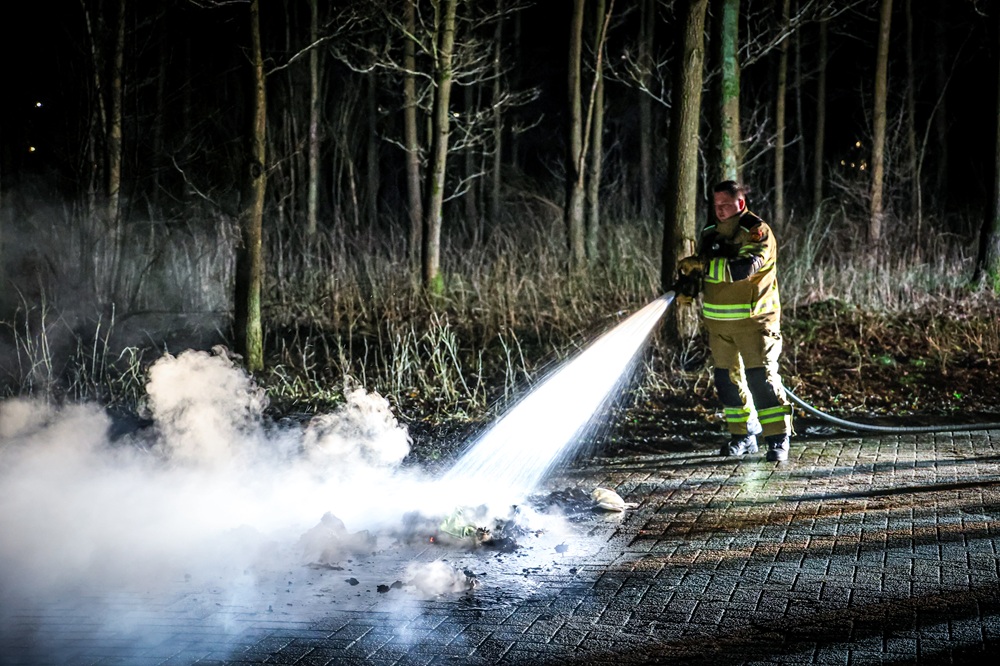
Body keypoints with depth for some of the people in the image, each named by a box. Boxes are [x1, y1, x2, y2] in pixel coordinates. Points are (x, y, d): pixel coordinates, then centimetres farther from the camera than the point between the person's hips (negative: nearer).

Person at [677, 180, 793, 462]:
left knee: (762, 378, -11)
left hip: (753, 319, -6)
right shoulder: (710, 234, 9)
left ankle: (778, 438, -6)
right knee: (727, 379, 10)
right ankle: (742, 436, 22)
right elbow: (701, 269, 21)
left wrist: (702, 265, -28)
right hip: (718, 322, 6)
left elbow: (743, 268, -27)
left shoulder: (758, 233, -11)